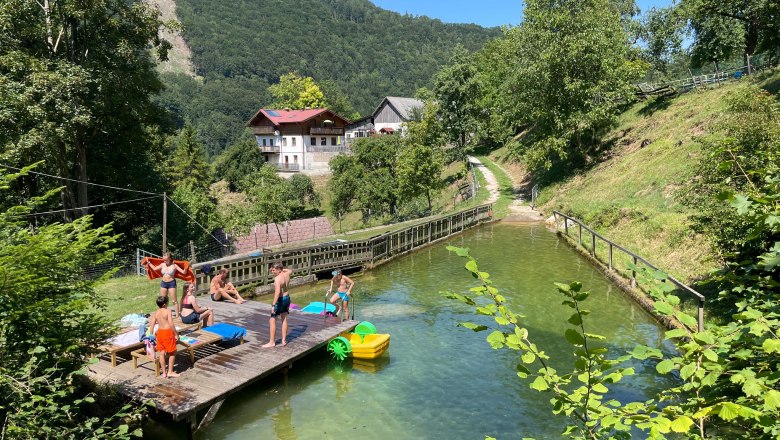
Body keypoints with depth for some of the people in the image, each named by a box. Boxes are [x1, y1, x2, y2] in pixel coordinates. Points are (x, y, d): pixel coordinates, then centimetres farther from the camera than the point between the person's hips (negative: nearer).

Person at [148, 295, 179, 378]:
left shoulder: (156, 313, 4)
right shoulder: (168, 311, -14)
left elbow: (152, 325, 6)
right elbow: (171, 324, -19)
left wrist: (153, 335, 19)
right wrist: (176, 334, -11)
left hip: (160, 332, 6)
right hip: (168, 332, -6)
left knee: (162, 353, 12)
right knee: (172, 352, 8)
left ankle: (164, 372, 20)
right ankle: (170, 372, 9)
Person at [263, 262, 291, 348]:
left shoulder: (277, 278, -24)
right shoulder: (286, 274, -1)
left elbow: (277, 292, -35)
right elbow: (290, 270, 26)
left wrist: (273, 305, -37)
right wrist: (282, 269, 14)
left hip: (280, 300, -8)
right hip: (287, 298, 8)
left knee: (272, 320, 2)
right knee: (284, 319, 18)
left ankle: (272, 342, 6)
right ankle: (284, 340, 24)